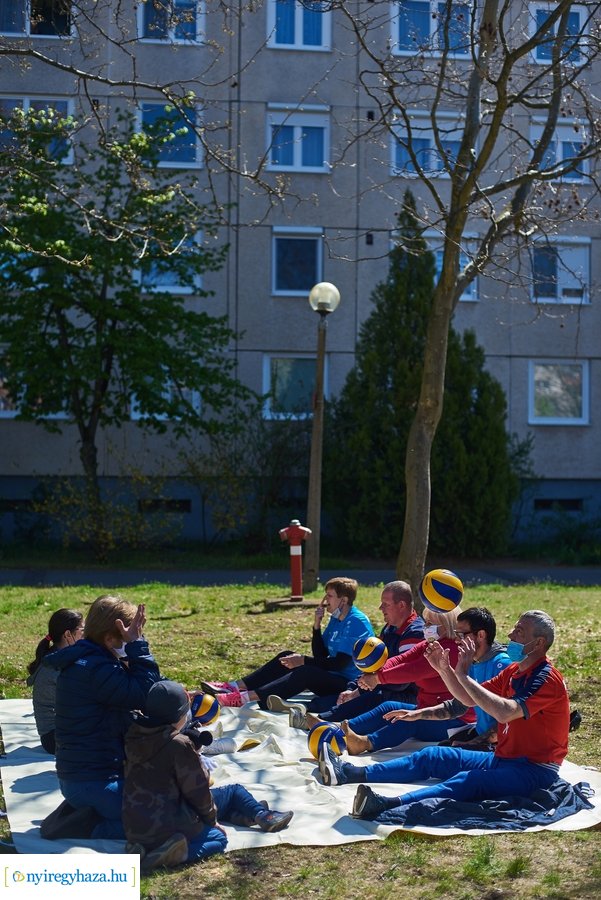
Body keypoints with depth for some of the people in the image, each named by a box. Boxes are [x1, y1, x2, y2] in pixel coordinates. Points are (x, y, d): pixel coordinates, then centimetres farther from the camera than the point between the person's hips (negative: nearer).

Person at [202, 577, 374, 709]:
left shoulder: (357, 622, -15)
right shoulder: (336, 620, 13)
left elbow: (340, 663, -20)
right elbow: (321, 656, 9)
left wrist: (303, 661, -17)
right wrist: (317, 626, -4)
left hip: (349, 684, -9)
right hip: (331, 678, 9)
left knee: (304, 673, -32)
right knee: (286, 657, 1)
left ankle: (244, 698, -39)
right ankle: (235, 687, -7)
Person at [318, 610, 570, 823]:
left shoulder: (546, 679, -17)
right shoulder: (515, 670, 13)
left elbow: (504, 712, -33)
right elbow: (469, 698, 16)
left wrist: (463, 675, -30)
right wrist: (444, 669, 0)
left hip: (534, 769, -10)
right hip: (503, 758, 10)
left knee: (466, 782, -34)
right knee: (431, 757, 3)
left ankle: (390, 805, -56)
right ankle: (352, 774, -2)